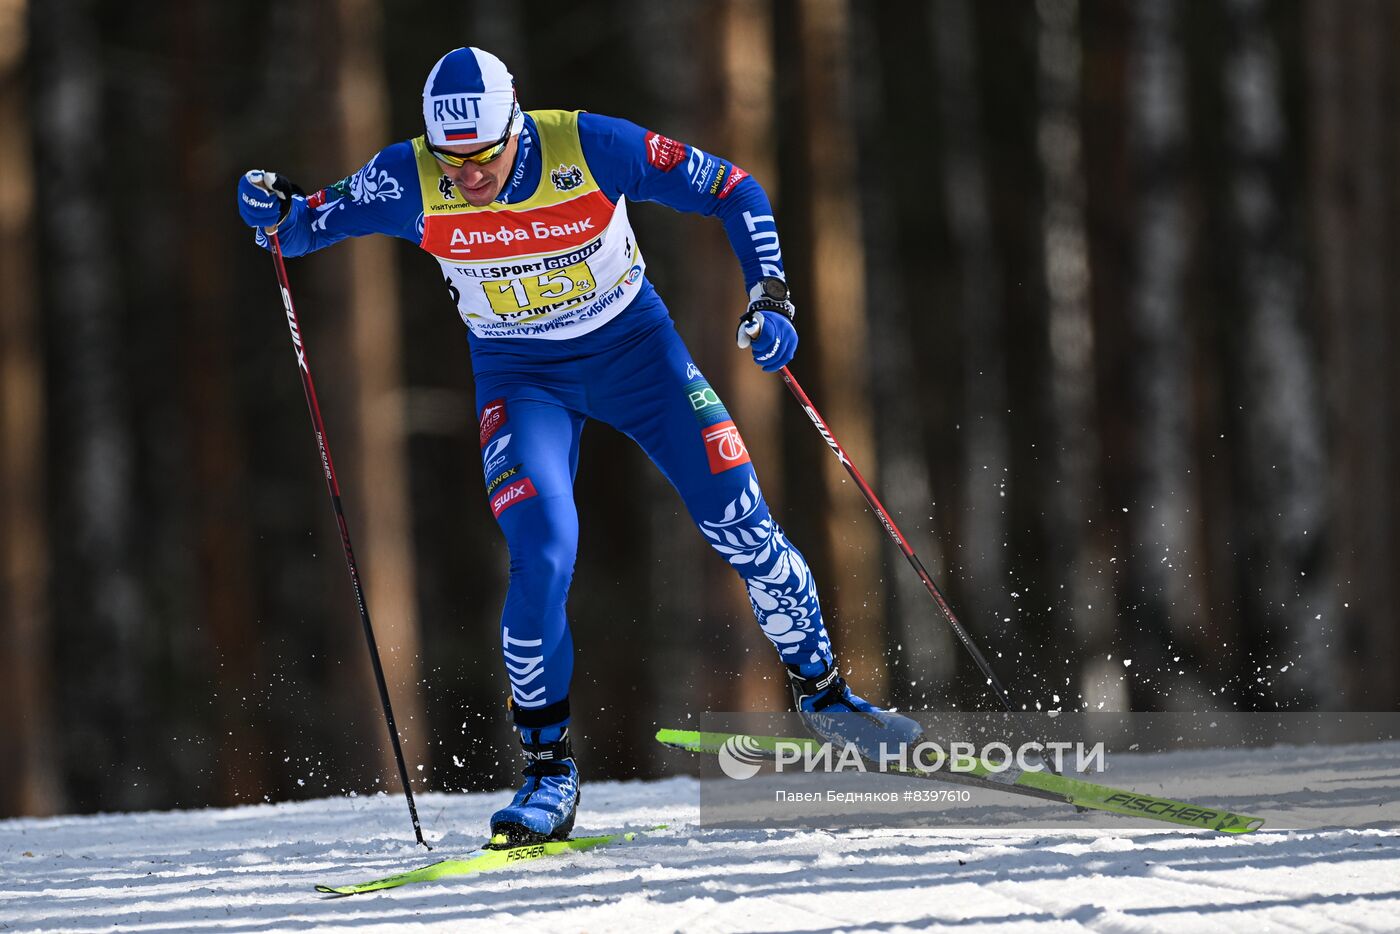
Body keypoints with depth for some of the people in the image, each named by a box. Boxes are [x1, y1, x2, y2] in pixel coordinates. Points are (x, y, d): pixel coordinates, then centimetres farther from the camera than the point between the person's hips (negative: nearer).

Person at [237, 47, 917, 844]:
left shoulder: (591, 148, -25)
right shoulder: (410, 182, -21)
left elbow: (733, 189, -15)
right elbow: (311, 224, -7)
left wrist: (770, 294, -25)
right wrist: (277, 211, -30)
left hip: (633, 342, 0)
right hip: (521, 376, 0)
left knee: (740, 524, -3)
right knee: (544, 558, -20)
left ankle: (823, 692, 20)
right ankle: (548, 768, -5)